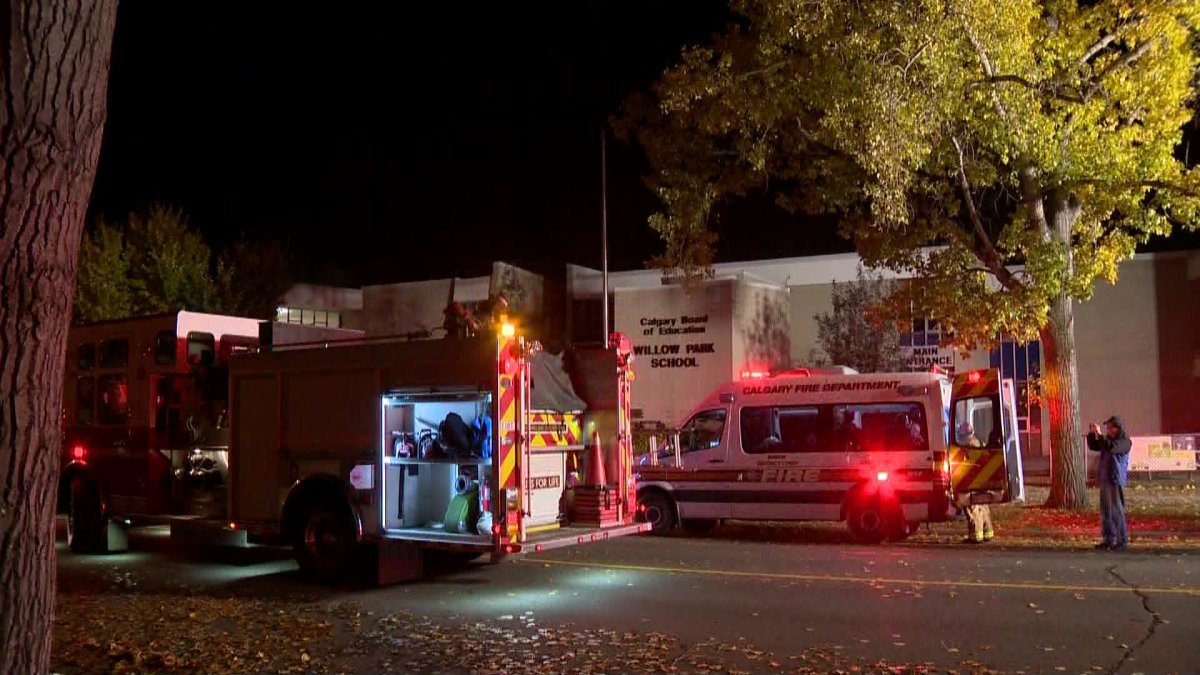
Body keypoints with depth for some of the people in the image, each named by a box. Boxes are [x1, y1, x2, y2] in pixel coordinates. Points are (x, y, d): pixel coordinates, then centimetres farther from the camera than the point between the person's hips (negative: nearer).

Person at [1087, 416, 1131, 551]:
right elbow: (1093, 446, 19)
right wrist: (1091, 434, 4)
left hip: (1116, 480, -8)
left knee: (1117, 511, -8)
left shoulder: (1124, 441, -8)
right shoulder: (1108, 439, 17)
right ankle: (1109, 539, 16)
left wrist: (1100, 434, -24)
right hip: (1104, 479, 8)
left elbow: (1111, 448, -25)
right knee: (1105, 511, 10)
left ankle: (1122, 541, -4)